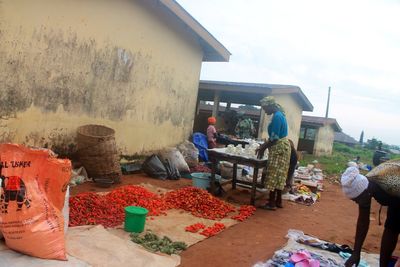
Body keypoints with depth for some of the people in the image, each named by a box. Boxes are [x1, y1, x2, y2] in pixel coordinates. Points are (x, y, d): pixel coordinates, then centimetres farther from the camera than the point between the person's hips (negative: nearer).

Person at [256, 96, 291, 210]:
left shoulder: (277, 116, -18)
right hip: (281, 147, 10)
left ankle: (272, 203, 1)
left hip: (278, 147, -10)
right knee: (279, 175, 13)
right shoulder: (279, 115, 13)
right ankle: (278, 201, 21)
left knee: (274, 175, -5)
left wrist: (263, 148, -10)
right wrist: (263, 146, 15)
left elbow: (274, 138, -20)